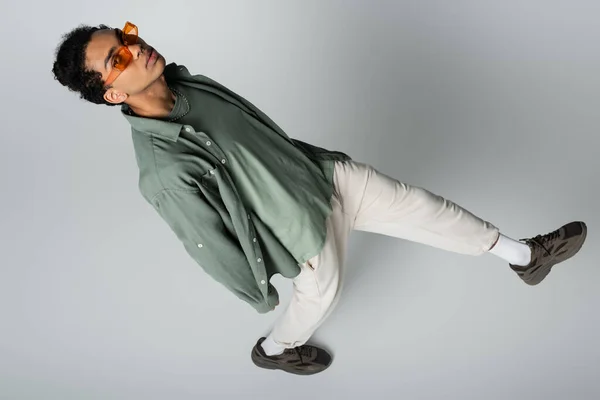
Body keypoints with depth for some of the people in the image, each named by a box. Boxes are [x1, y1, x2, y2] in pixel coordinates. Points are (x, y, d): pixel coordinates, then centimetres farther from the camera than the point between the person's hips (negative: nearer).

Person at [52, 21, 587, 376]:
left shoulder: (190, 85, -9)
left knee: (416, 205, 9)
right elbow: (211, 246, -20)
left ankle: (523, 255, 28)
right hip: (305, 226, -6)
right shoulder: (165, 172, -33)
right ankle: (274, 349, 54)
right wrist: (259, 294, -6)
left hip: (324, 171, 6)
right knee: (320, 297, 20)